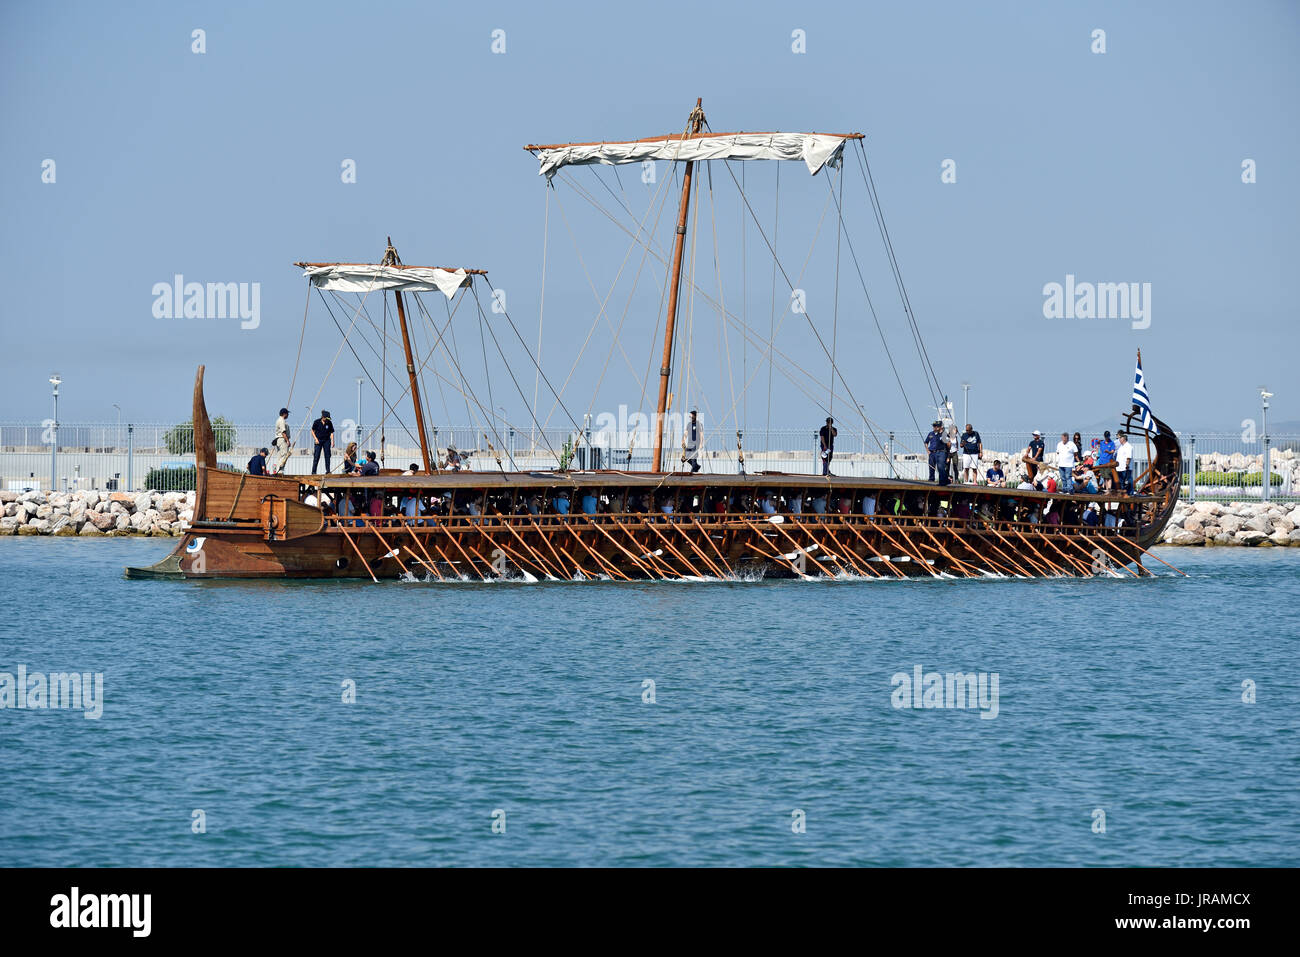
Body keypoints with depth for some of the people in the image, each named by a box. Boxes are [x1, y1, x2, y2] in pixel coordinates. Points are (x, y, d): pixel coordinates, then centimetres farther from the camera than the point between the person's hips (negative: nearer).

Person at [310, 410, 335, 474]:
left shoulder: (329, 423, 0)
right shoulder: (317, 422, -5)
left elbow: (331, 433, 6)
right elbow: (312, 431, 3)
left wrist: (332, 441, -5)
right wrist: (316, 439, -9)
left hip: (326, 441, 2)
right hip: (318, 441, -2)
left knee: (327, 456, 0)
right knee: (316, 456, -6)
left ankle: (328, 471, 8)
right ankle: (313, 471, -3)